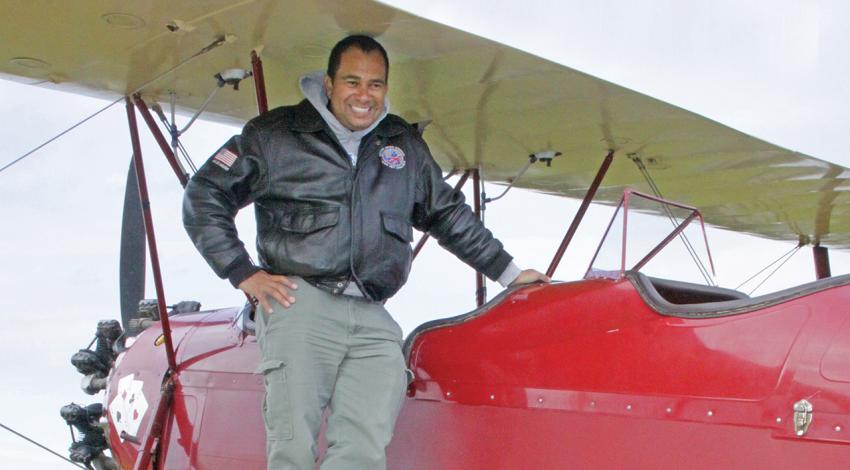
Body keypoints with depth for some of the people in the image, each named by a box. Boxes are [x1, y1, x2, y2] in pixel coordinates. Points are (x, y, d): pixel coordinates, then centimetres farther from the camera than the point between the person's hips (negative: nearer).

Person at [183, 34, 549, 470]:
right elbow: (204, 196, 9)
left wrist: (508, 272, 31)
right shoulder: (275, 134, 7)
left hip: (373, 319, 4)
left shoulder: (405, 146, 20)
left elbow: (449, 216, 31)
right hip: (299, 304, -3)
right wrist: (243, 273, 1)